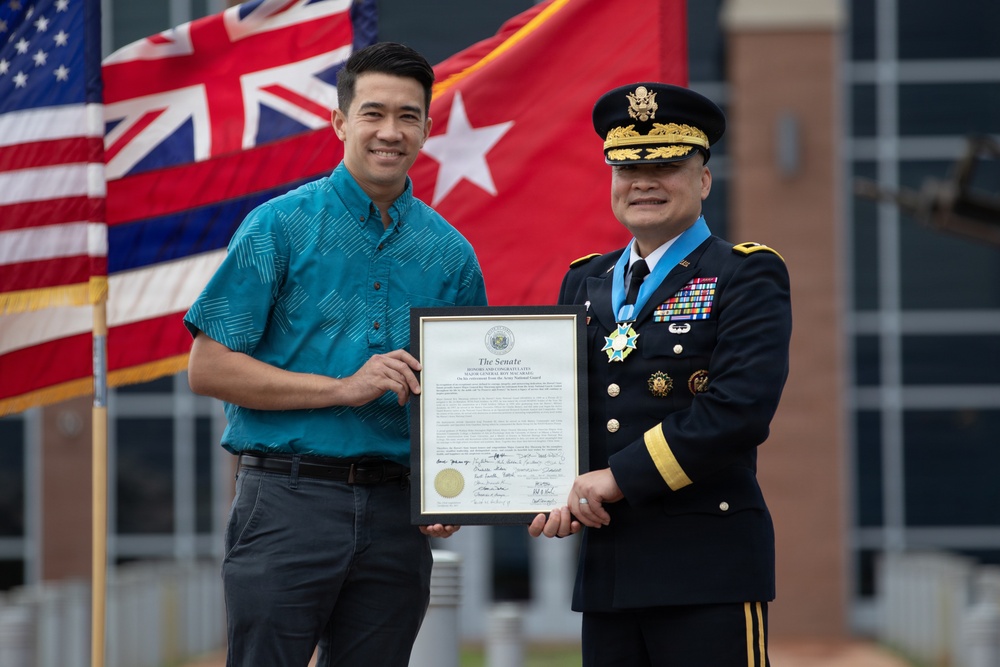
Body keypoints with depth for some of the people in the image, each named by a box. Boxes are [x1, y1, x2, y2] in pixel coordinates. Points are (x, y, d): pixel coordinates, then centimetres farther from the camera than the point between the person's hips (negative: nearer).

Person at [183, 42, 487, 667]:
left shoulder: (451, 253, 11)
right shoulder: (280, 226, -1)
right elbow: (209, 367, -5)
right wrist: (344, 388, -13)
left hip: (397, 516, 4)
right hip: (290, 501, -4)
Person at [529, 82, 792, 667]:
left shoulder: (747, 278, -2)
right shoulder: (584, 283, 17)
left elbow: (740, 409, -16)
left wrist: (617, 478, -15)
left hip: (709, 571, -5)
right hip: (606, 570, 6)